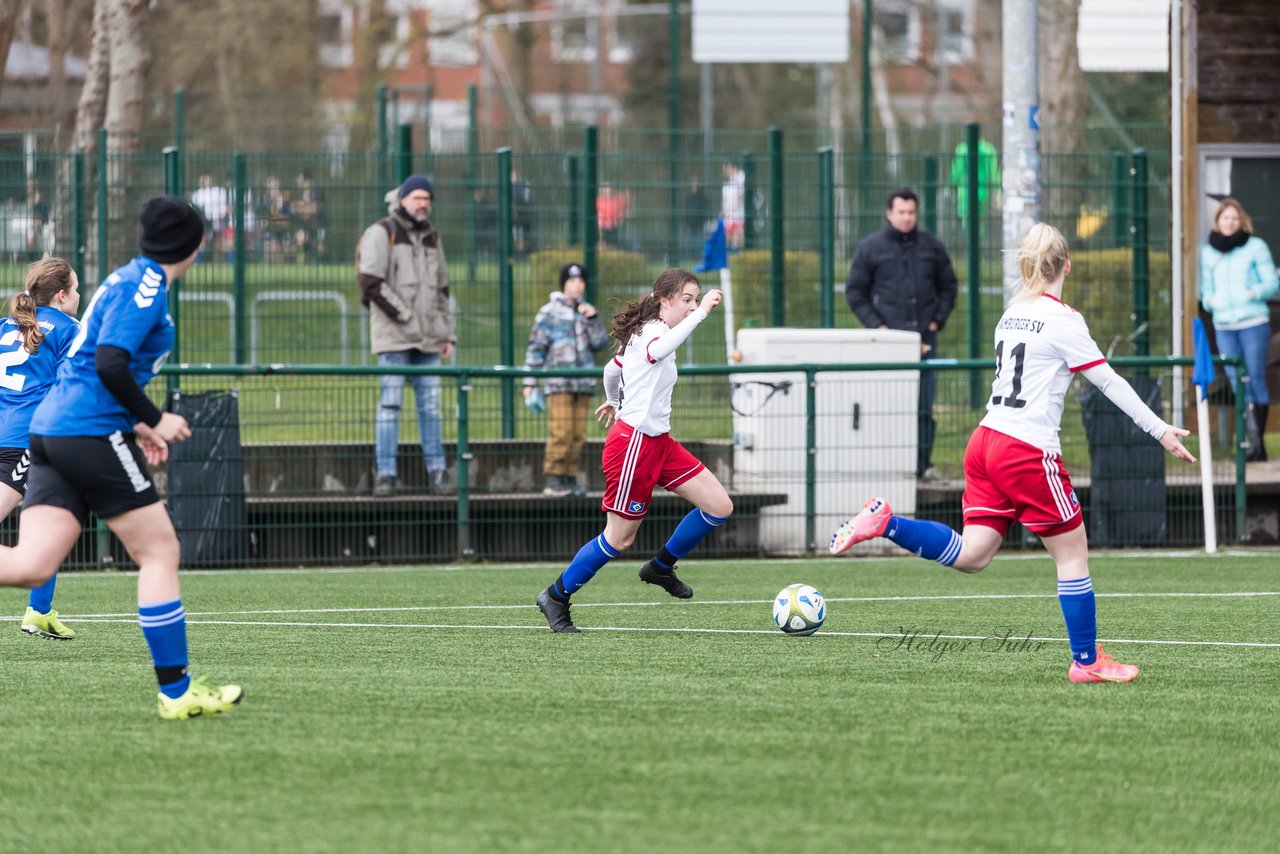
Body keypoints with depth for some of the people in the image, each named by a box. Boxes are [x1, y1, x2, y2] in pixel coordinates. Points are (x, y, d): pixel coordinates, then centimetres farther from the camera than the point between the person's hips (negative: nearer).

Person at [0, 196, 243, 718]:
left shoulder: (129, 280, 21)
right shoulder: (146, 286, -9)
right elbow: (110, 363, -21)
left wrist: (136, 425, 20)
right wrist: (154, 420, -11)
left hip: (51, 428, 9)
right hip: (92, 434, -9)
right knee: (159, 552, 0)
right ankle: (176, 691, 3)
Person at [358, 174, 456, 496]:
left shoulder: (431, 237, 18)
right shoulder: (382, 234, -2)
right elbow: (372, 284, -12)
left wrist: (448, 334, 17)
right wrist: (405, 315, -12)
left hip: (427, 337, 5)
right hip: (394, 335, -5)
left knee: (430, 404, 4)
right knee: (391, 402, -6)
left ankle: (436, 470, 6)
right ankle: (385, 473, -6)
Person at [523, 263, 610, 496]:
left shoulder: (585, 311, 16)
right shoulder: (549, 312, 2)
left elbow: (600, 343, 9)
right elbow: (535, 348, 0)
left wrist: (593, 319, -5)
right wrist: (530, 383, -5)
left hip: (583, 383, 5)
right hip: (558, 383, -5)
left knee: (578, 435, 2)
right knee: (561, 433, -13)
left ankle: (570, 479, 6)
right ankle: (553, 481, -12)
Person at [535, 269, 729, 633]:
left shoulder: (644, 333, 14)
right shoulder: (651, 332, -16)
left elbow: (612, 369, 29)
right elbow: (657, 350, -43)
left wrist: (613, 401, 49)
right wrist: (700, 313, -46)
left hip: (657, 442, 10)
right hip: (635, 445, -10)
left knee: (719, 507, 3)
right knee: (619, 539, -1)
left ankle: (660, 568, 21)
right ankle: (556, 597, 15)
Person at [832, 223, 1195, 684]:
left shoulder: (1012, 313, 13)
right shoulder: (1062, 320, -9)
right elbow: (1108, 381, -8)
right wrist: (1160, 430, -3)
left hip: (987, 440, 7)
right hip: (1030, 452, -7)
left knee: (970, 555, 6)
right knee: (1073, 556, 4)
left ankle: (885, 523, -6)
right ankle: (1086, 661, 8)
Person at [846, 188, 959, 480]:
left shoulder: (931, 247, 11)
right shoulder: (871, 248, 3)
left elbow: (948, 286, 20)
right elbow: (855, 291, 6)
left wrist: (939, 319, 7)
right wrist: (874, 324, -5)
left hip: (924, 336, 3)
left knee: (924, 406, 1)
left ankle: (923, 464, 5)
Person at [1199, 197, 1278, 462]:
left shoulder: (1255, 246, 4)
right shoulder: (1208, 252, 14)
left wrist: (1255, 293, -17)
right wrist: (1209, 300, -1)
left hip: (1253, 322, -3)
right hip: (1223, 325, 3)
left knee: (1256, 379, -3)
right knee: (1238, 383, -3)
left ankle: (1258, 443, 2)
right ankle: (1254, 442, -4)